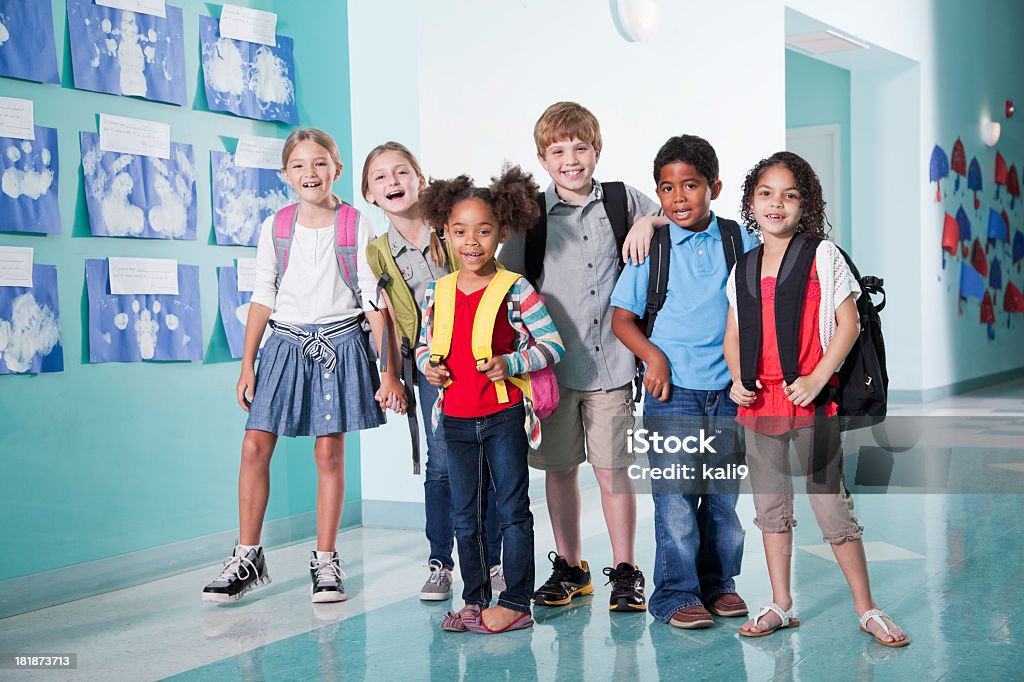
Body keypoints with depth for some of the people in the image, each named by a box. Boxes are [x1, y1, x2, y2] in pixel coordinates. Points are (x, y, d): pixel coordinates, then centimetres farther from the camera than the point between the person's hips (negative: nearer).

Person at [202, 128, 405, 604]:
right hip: (286, 344, 2)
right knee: (255, 446, -4)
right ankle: (247, 558, 7)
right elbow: (263, 297, 8)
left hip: (339, 345, -2)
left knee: (329, 452, 1)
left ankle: (325, 562, 12)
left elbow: (373, 301, -3)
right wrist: (247, 365, 5)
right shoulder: (275, 227, 4)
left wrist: (389, 371, -6)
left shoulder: (357, 226, -3)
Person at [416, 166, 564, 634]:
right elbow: (424, 345, 17)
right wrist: (427, 365, -4)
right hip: (456, 419, 5)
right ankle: (475, 600, 24)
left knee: (513, 509, 3)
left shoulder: (515, 290, -9)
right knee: (465, 515, 13)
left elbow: (553, 345, -8)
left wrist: (511, 363, -20)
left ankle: (515, 603, 11)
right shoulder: (437, 293, 4)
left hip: (504, 417, -5)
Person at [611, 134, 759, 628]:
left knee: (725, 495, 11)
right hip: (672, 390, -2)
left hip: (729, 389, 2)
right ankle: (676, 595, 8)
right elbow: (622, 317, 4)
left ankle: (719, 583, 26)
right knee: (676, 497, -4)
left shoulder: (740, 242, 4)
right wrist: (653, 356, -12)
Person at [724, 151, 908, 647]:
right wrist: (736, 379, -2)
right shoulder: (742, 269, 10)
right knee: (770, 508, 11)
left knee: (832, 507, -2)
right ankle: (781, 606, 22)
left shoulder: (822, 256, -2)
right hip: (757, 402, 5)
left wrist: (817, 379, -15)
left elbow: (848, 323, -6)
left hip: (810, 400, -5)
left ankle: (867, 610, 9)